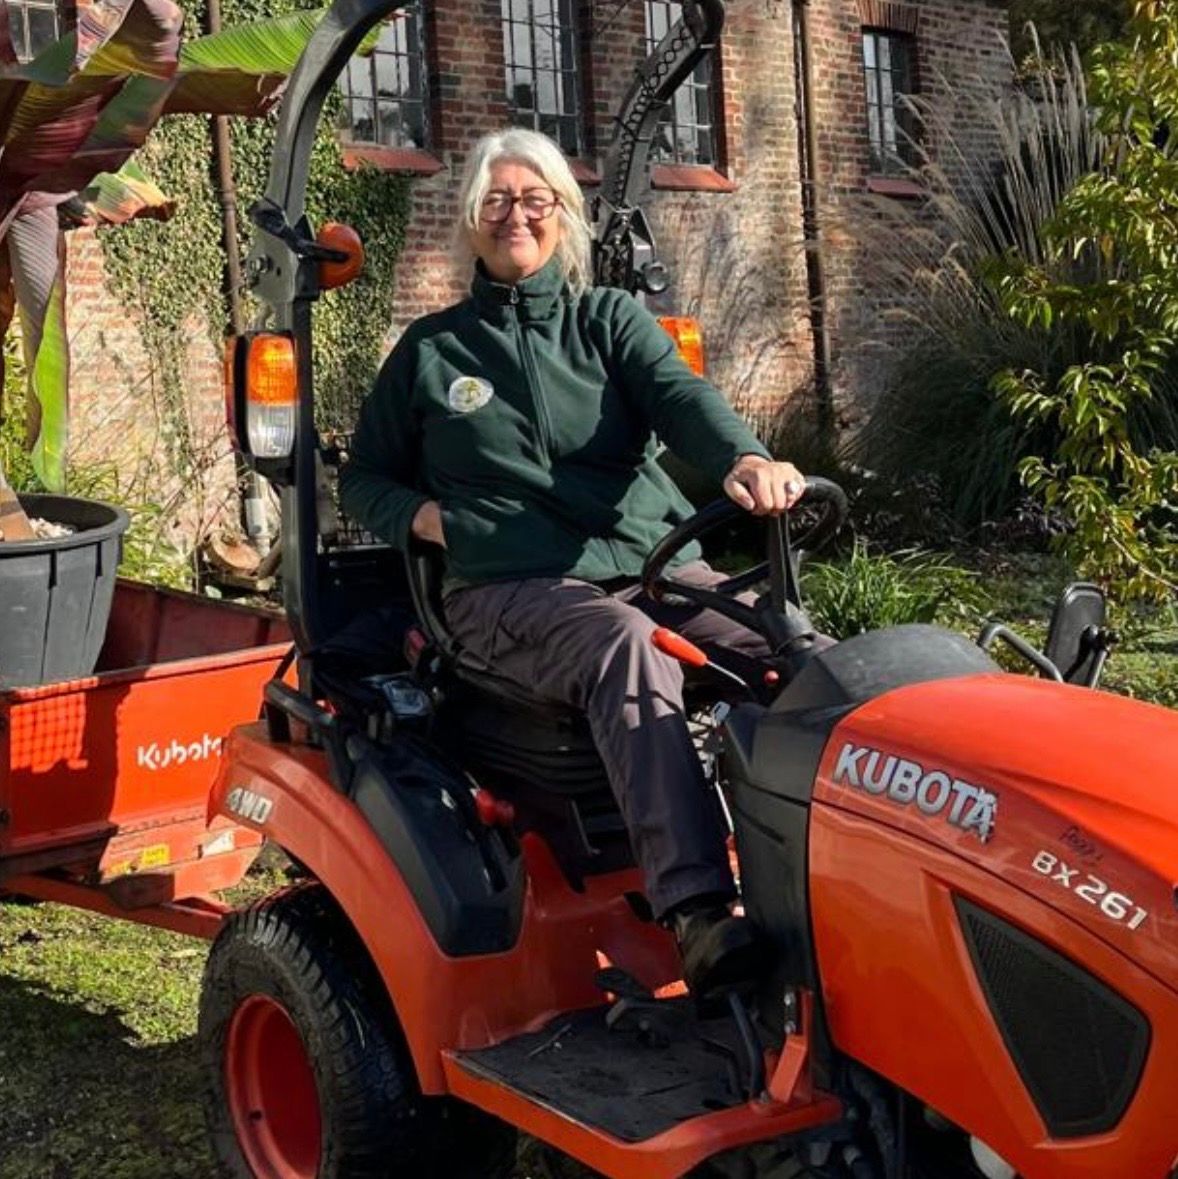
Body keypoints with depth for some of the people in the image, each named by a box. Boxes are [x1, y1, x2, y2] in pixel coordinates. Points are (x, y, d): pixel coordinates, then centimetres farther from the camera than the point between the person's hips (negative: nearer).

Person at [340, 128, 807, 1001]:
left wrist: (745, 459, -27)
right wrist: (420, 516, -3)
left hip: (652, 563, 3)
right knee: (627, 648, -38)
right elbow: (365, 477, 22)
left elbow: (681, 397, -4)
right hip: (512, 590, -3)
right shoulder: (430, 351, 17)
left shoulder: (612, 320, 17)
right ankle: (697, 914, -49)